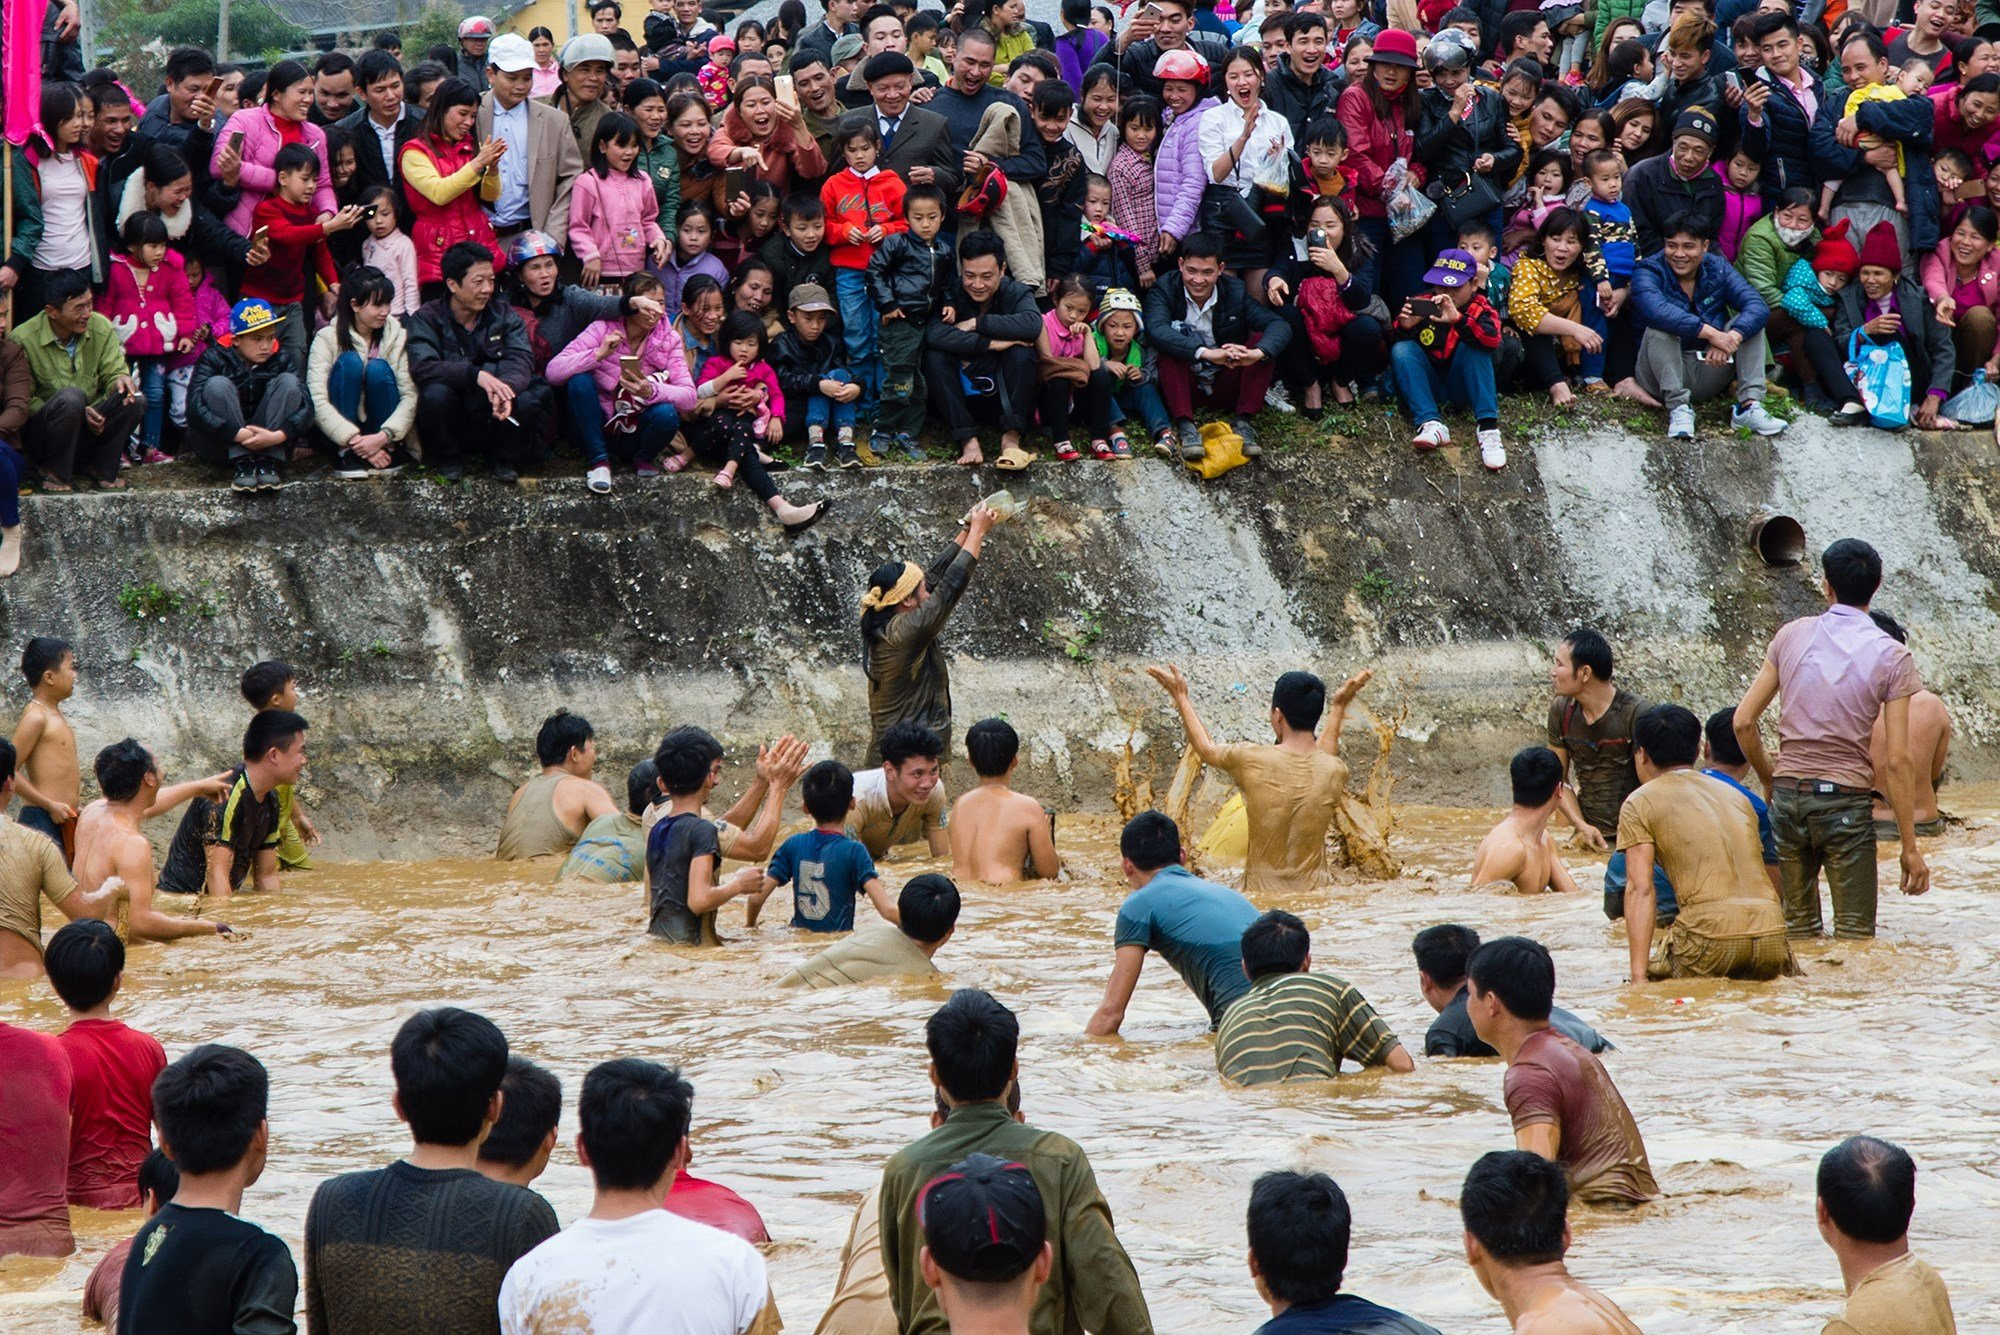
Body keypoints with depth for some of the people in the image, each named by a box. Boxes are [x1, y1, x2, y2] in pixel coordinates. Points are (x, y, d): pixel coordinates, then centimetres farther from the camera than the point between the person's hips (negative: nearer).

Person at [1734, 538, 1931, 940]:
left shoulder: (1792, 636, 4)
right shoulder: (1892, 658, -4)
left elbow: (1743, 722, 4)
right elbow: (1896, 762, -8)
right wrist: (1910, 848, -3)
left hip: (1788, 797, 3)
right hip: (1847, 802, -3)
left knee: (1798, 929, 14)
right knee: (1855, 937, 1)